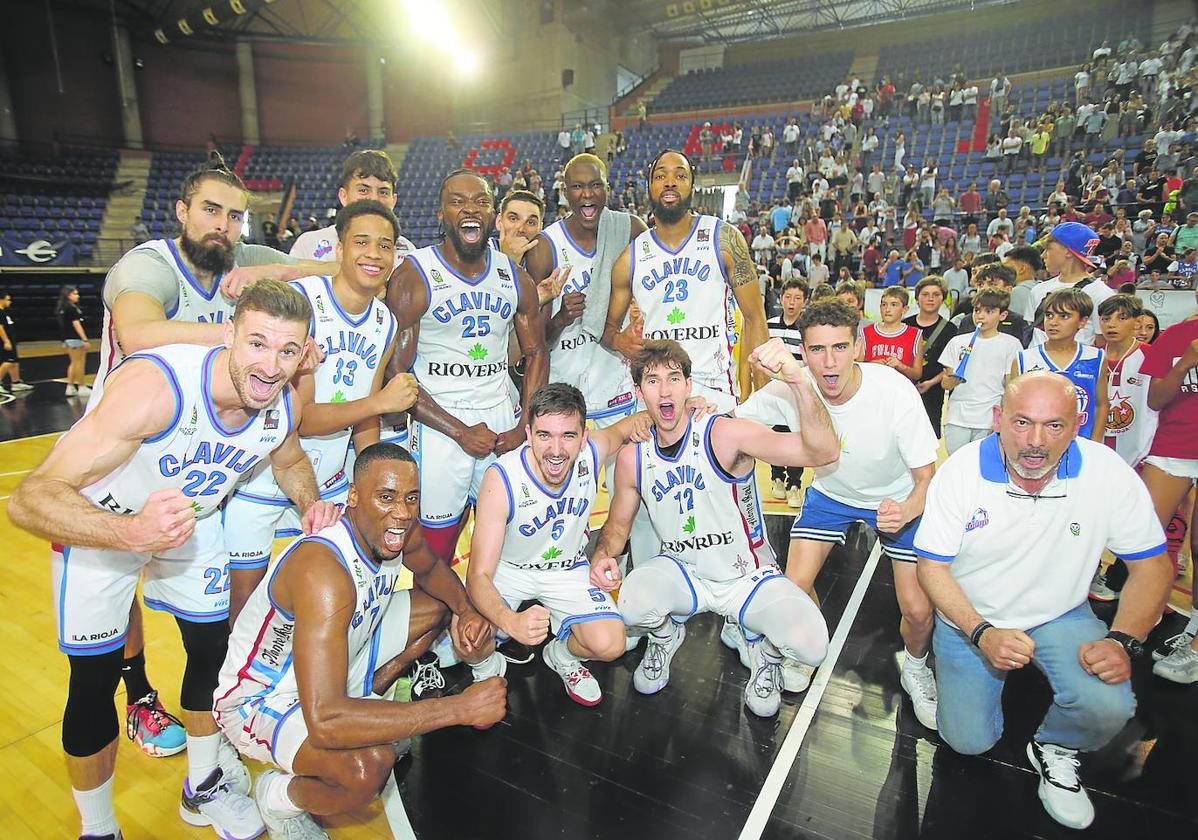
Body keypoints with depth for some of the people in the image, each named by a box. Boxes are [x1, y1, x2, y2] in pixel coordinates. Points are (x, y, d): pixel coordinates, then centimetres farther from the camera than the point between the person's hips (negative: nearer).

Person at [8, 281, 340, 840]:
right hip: (98, 527, -4)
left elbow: (289, 461, 5)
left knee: (213, 651, 11)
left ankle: (203, 786, 37)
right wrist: (130, 533, -57)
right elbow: (29, 500, -39)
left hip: (191, 519, 5)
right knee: (95, 677, -1)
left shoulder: (284, 407, -20)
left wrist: (311, 503, -16)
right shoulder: (154, 388, -39)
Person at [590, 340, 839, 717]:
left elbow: (823, 452, -35)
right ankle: (667, 634, 11)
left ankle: (754, 640, 13)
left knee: (812, 646, -26)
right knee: (629, 605, -30)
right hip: (682, 572, 2)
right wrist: (603, 555, -16)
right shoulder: (632, 458, -8)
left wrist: (798, 381, -52)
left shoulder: (724, 434, -22)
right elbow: (618, 523, 8)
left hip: (748, 576, -2)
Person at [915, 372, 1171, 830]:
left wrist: (1123, 641, -21)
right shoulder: (961, 471, -22)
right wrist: (983, 634, -26)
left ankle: (1056, 750, 10)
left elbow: (1150, 564, -7)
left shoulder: (1107, 472, -18)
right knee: (968, 742, -1)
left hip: (1060, 616, 1)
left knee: (1108, 708, -25)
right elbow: (932, 565, -14)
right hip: (972, 617, -1)